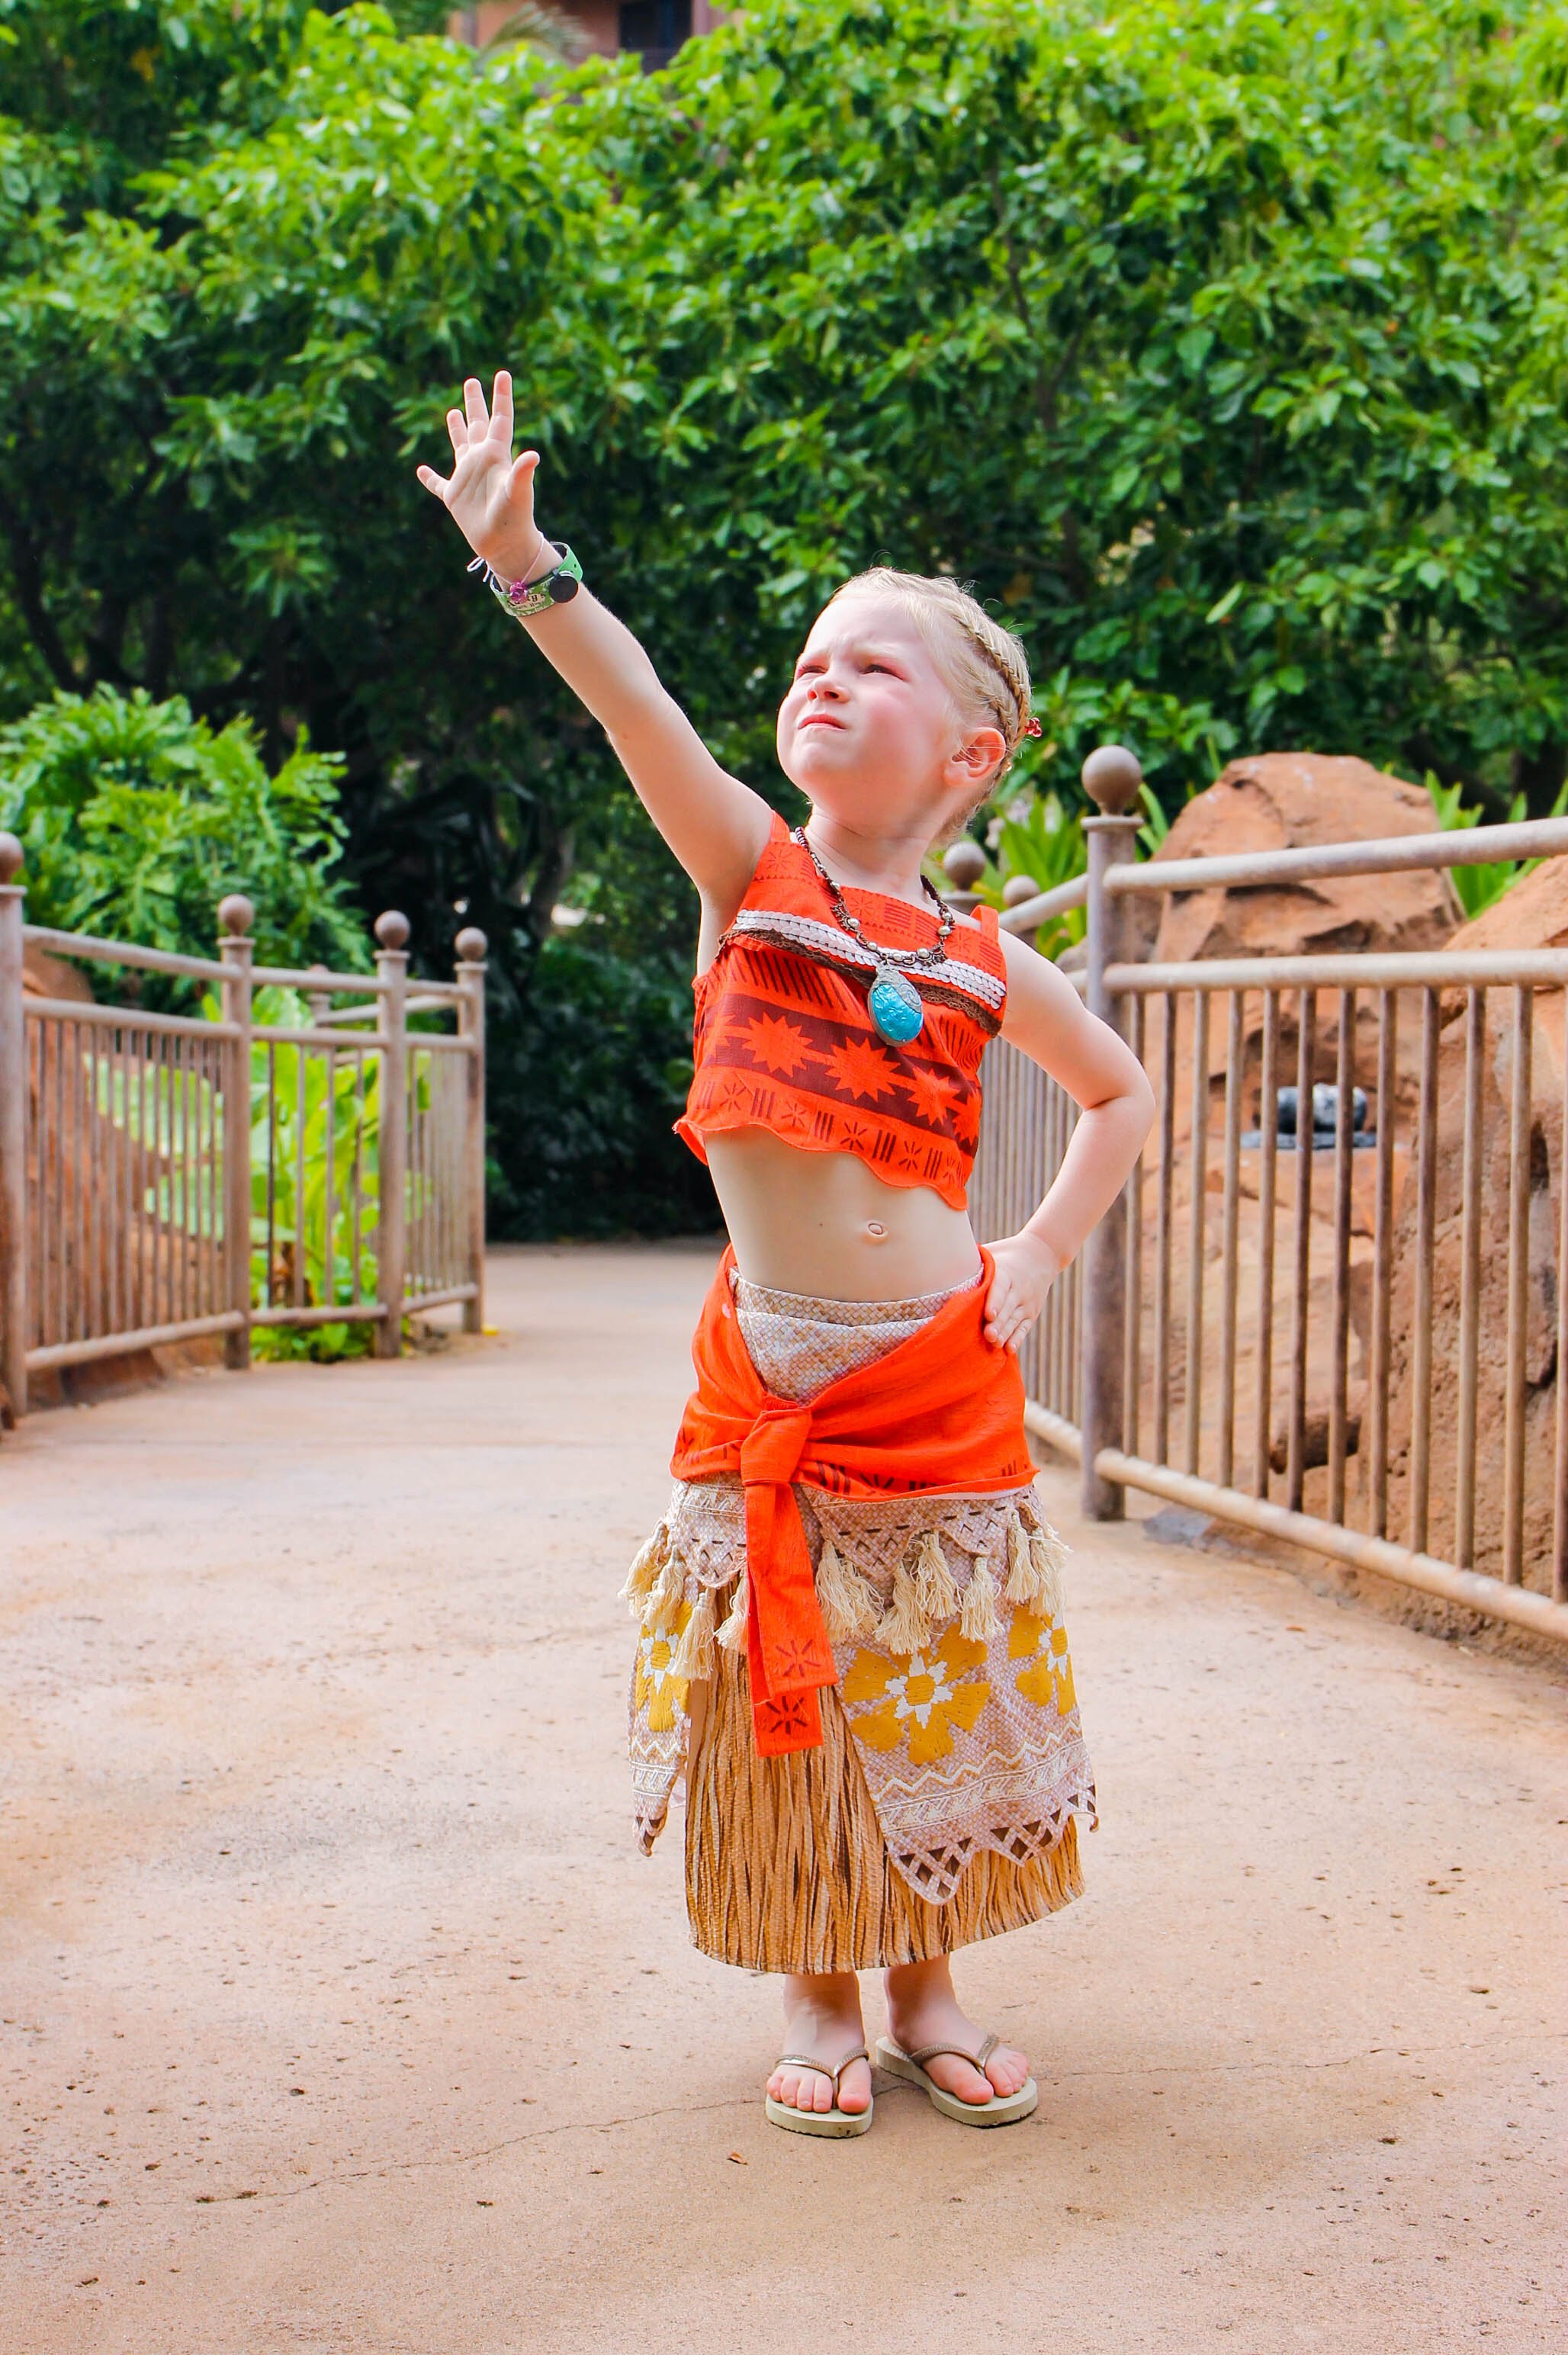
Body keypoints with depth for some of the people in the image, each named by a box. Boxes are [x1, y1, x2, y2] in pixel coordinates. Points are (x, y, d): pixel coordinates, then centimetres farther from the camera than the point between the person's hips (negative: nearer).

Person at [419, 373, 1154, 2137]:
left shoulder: (985, 962, 4)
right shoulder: (752, 873, -1)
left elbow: (1123, 1091, 20)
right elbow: (641, 717, -18)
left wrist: (1043, 1256, 7)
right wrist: (521, 561, -34)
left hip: (942, 1378, 1)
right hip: (770, 1378, -1)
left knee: (940, 1698, 10)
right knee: (786, 1696, 6)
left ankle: (925, 1995, 29)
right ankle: (815, 1999, 25)